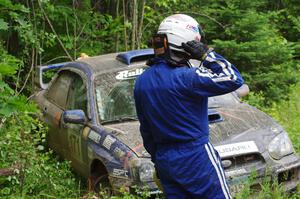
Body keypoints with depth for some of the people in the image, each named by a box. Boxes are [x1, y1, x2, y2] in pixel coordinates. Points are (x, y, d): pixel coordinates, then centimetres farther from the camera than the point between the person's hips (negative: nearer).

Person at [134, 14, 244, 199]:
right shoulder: (185, 77, -20)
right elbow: (233, 80, -18)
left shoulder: (142, 81, 5)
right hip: (195, 158, -7)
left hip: (164, 160, 7)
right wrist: (207, 54, -12)